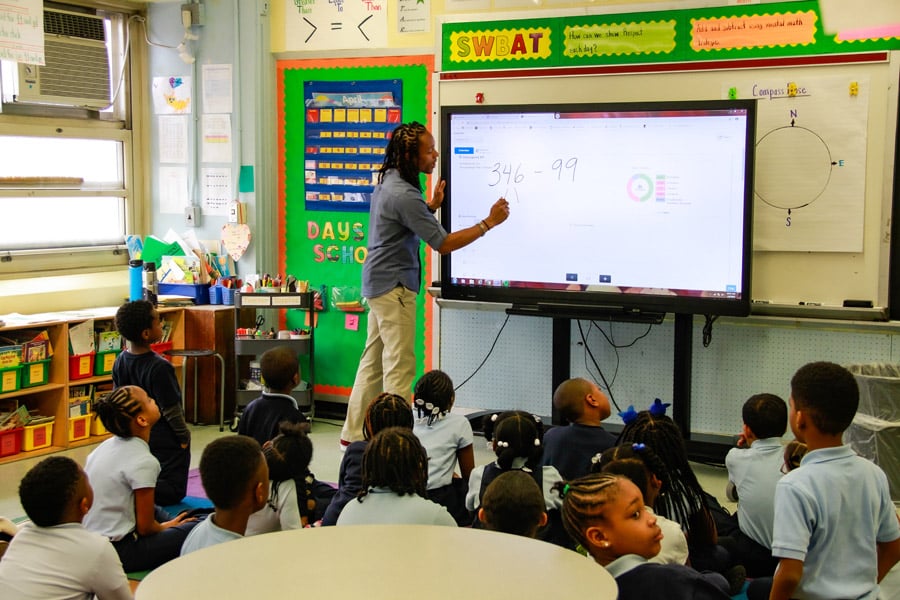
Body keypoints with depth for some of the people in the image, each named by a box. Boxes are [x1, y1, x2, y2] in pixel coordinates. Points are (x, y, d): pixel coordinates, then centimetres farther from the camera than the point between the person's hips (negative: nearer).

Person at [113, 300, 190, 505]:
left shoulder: (120, 361, -3)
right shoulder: (159, 367, -25)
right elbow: (171, 409, -19)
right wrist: (184, 435, -5)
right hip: (166, 440, -7)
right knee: (173, 491, 1)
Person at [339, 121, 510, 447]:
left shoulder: (387, 181, 8)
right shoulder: (404, 195, -23)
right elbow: (443, 244, -21)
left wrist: (432, 206, 10)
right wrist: (489, 222, -17)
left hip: (380, 283, 10)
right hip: (394, 286, -10)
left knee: (372, 362, 15)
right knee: (400, 367, -5)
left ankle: (353, 433, 22)